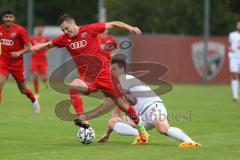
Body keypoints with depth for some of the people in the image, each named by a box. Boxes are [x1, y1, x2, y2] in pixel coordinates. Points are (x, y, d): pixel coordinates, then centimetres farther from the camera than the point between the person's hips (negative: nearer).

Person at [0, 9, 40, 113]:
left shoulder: (20, 30, -12)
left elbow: (29, 47, -11)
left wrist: (19, 53, -26)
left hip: (17, 64, -2)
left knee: (23, 89, 13)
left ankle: (34, 100, 44)